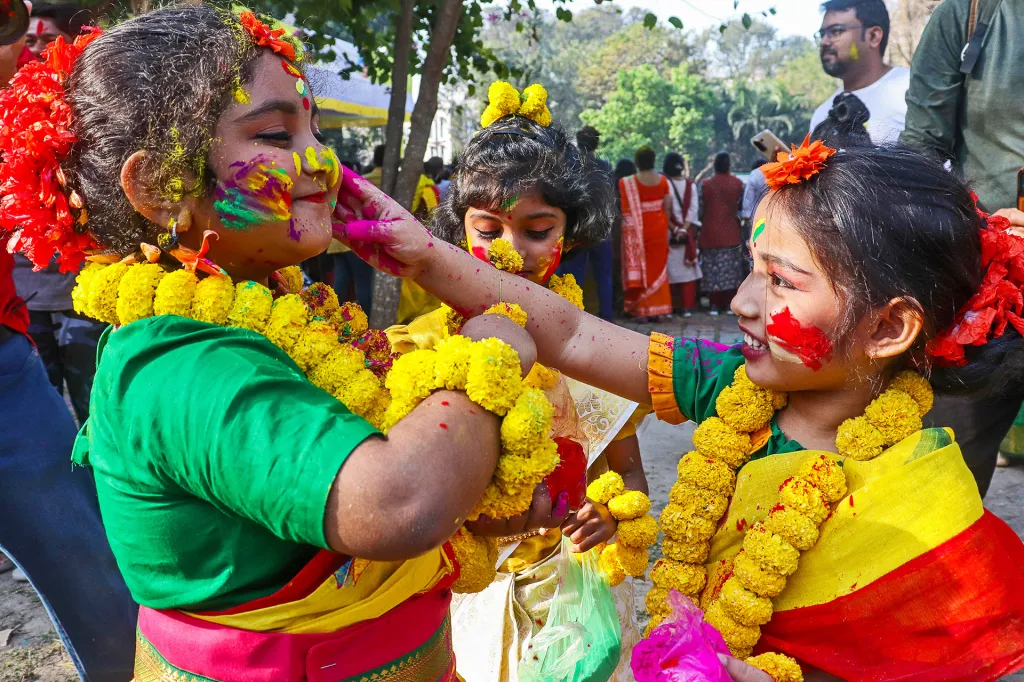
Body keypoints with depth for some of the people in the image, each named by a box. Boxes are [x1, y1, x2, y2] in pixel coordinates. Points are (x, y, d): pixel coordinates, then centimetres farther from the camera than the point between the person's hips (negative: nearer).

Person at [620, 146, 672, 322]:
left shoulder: (628, 183, -11)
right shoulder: (662, 180, -1)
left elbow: (626, 210, -12)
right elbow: (667, 206, 0)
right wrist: (664, 224, 13)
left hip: (638, 230, -3)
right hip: (658, 229, 3)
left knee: (639, 268, 5)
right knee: (658, 268, 12)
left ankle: (641, 310, 2)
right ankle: (657, 310, 15)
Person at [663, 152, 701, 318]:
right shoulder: (690, 185, 4)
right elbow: (693, 209, -2)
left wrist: (674, 228, -7)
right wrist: (684, 229, -8)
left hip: (669, 232, -3)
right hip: (688, 232, 3)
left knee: (671, 269, 1)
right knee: (688, 268, 6)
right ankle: (687, 307, 4)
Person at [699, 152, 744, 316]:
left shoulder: (705, 184, -4)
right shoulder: (738, 183, -2)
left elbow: (701, 209, -2)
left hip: (711, 232, -1)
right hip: (731, 232, 1)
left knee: (714, 269, 3)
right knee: (731, 269, 6)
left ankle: (715, 304, 3)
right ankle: (730, 304, 6)